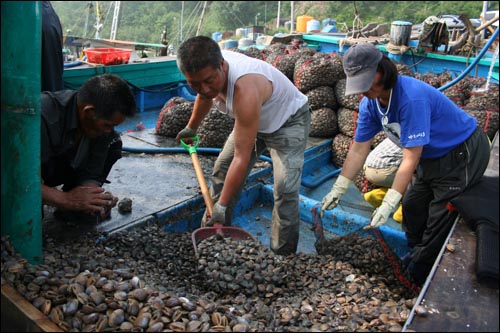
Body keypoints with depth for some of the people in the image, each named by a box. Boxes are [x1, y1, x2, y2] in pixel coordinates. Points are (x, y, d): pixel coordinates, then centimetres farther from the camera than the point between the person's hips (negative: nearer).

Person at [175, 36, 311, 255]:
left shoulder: (245, 88, -44)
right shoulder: (207, 69, -21)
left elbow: (242, 158, -39)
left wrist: (221, 206, -33)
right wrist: (191, 128, 24)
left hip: (289, 120, -7)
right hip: (254, 119, 8)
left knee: (285, 189, -22)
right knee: (222, 171, 9)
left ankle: (282, 257, -9)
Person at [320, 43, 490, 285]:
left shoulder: (411, 98, -36)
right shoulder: (370, 103, -10)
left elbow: (411, 158, -33)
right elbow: (358, 149, -3)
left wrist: (389, 204, -32)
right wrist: (337, 190, -2)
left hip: (463, 154, -8)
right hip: (431, 156, 8)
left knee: (439, 222, -2)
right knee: (412, 208, 17)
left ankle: (419, 278, 16)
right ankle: (414, 256, 39)